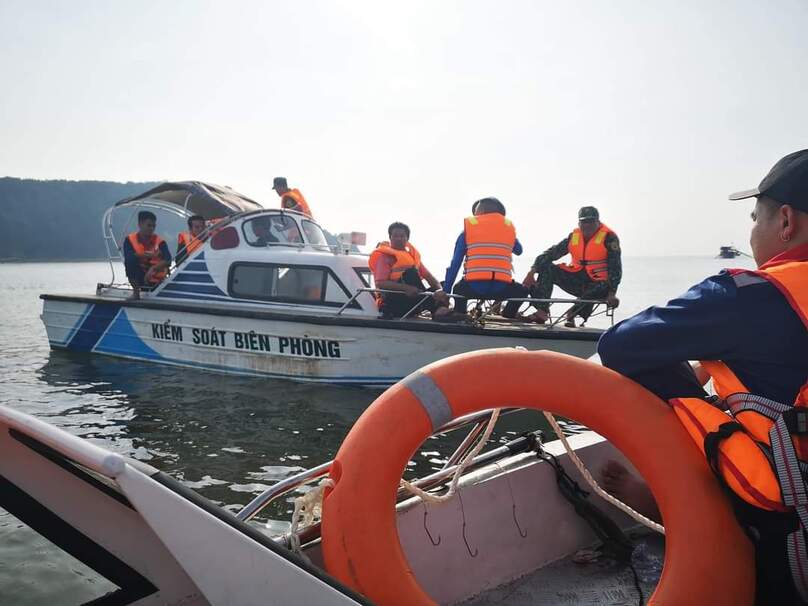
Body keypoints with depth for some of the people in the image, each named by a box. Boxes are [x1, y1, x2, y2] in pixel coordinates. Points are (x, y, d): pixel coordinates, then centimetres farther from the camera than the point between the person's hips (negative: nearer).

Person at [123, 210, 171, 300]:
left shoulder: (159, 241, -8)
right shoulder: (130, 240, -5)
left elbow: (168, 260, -23)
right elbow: (128, 257, -22)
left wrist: (153, 268, -41)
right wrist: (146, 255, -37)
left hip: (157, 281, -1)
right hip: (140, 279, 1)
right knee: (130, 261, -26)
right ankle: (136, 291, -16)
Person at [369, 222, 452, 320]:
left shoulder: (413, 255, 17)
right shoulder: (384, 256, -2)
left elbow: (428, 276, 8)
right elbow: (380, 283, -17)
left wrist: (439, 290, -15)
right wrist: (406, 288, -30)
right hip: (392, 302, -7)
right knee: (411, 272, -25)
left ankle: (440, 308, -42)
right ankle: (437, 308, -33)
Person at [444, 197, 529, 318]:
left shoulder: (468, 228, 8)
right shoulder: (509, 227, 12)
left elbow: (455, 264, 6)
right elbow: (519, 251, 32)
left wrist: (446, 290, 11)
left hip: (474, 287, 0)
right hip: (501, 288, 0)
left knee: (458, 289, 33)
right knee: (522, 290, 30)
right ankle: (508, 317, 14)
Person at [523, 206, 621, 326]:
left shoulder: (609, 237, -8)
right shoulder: (574, 236, 6)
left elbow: (615, 267, -13)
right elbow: (551, 253, 1)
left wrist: (612, 293, -23)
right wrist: (532, 272, -11)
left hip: (597, 283, -5)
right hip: (576, 278, 5)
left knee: (602, 289, -39)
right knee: (547, 269, -10)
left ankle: (573, 313, -14)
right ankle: (542, 311, -19)